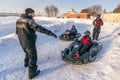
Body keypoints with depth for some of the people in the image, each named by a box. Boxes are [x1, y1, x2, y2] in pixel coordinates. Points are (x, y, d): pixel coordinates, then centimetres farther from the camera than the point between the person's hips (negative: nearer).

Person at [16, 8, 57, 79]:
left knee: (28, 53, 31)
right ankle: (32, 73, 14)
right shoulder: (29, 21, -22)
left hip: (22, 42, 8)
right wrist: (49, 32, -39)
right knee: (33, 57, 5)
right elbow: (38, 28, -35)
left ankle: (26, 63, 55)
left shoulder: (19, 20, 4)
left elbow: (17, 31, 14)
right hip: (29, 42, -8)